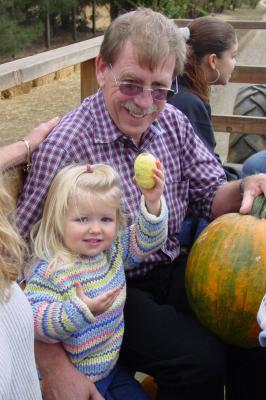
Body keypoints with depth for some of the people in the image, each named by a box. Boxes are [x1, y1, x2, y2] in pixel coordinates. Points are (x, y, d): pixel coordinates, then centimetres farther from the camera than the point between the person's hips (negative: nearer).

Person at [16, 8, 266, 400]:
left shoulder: (173, 122, -3)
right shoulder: (65, 147, -23)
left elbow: (208, 195, 6)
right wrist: (54, 367, -25)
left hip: (171, 268, 6)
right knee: (202, 360, -22)